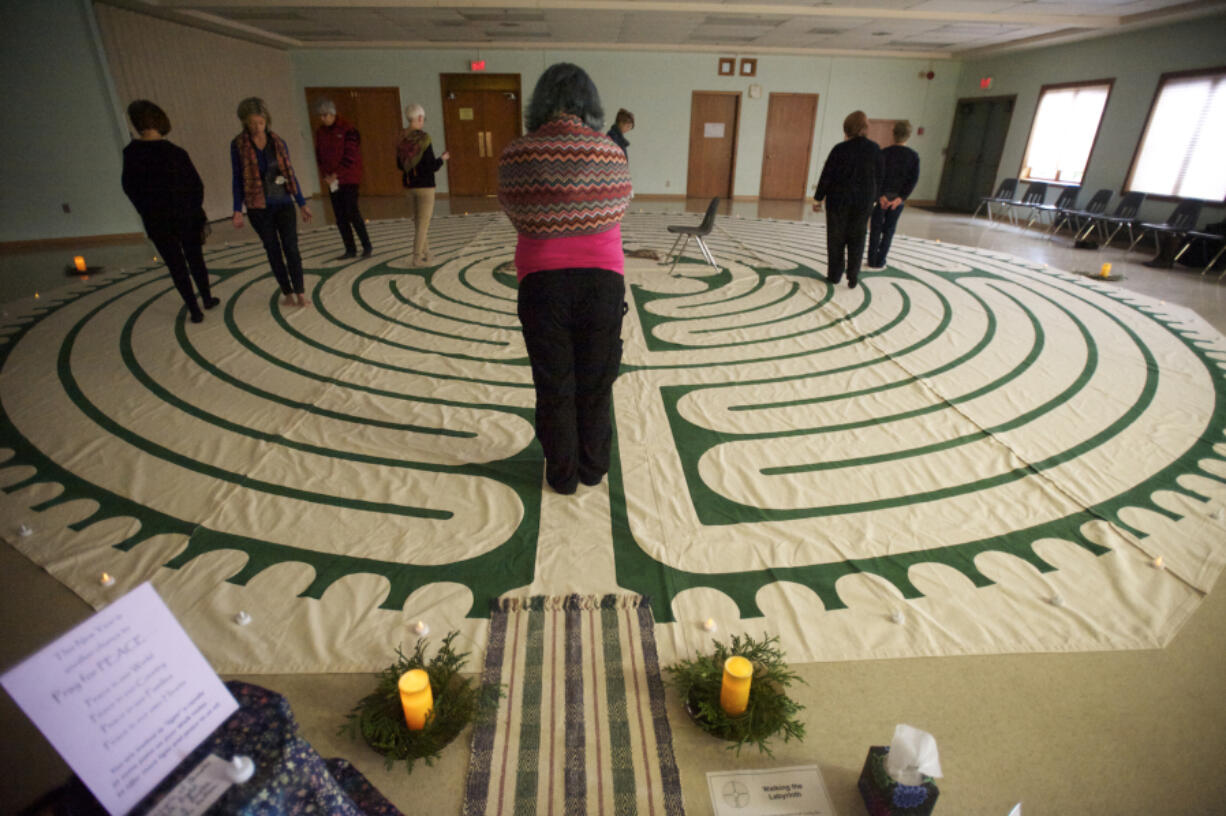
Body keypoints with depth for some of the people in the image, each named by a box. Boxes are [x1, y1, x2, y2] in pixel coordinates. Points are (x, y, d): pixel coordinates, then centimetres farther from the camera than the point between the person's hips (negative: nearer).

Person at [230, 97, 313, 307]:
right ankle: (288, 293, 16)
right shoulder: (238, 145, -3)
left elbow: (290, 174, 8)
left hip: (284, 204, 1)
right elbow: (237, 179, 0)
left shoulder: (278, 142, 2)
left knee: (291, 248, -5)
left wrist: (302, 203, 6)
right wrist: (237, 210, -3)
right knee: (273, 251, 6)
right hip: (259, 208, -1)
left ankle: (300, 292, 5)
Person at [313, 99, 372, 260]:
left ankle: (367, 246, 2)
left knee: (352, 213, -11)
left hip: (348, 178, -6)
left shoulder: (348, 130, -9)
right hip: (331, 180, 6)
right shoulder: (320, 132, 11)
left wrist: (335, 175, -14)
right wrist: (324, 174, -1)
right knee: (340, 216, 4)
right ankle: (350, 249, 10)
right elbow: (319, 155, 15)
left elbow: (350, 157, -13)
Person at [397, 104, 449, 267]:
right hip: (425, 186, -6)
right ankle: (417, 257, 3)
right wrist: (442, 159, 2)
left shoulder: (402, 139, 2)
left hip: (409, 185, 6)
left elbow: (400, 164, 10)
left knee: (419, 220, 19)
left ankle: (425, 253, 27)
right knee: (423, 223, 2)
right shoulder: (423, 138, -17)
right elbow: (432, 166, -18)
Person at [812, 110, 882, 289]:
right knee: (856, 240, 10)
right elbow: (878, 178, 6)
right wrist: (872, 200, 17)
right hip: (863, 203, 3)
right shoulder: (875, 149, 0)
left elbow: (826, 176, -9)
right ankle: (853, 276, 5)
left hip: (838, 201, -2)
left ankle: (834, 275, 13)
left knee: (836, 240, 8)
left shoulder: (840, 149, -11)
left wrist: (817, 199, 1)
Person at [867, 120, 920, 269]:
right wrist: (901, 198, -10)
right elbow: (914, 179, -7)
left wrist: (881, 195, -12)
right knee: (889, 230, 9)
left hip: (882, 195, -2)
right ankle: (880, 261, 9)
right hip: (899, 197, 2)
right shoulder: (913, 156, 1)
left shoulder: (885, 152, -6)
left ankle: (872, 260, 4)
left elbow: (880, 174, -15)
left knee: (876, 228, 6)